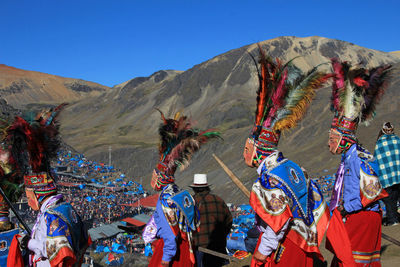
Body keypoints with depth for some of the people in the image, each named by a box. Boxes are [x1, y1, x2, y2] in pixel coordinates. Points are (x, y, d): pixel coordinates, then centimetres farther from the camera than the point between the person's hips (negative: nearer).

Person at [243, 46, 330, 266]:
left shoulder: (269, 178, -22)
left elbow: (279, 220, -26)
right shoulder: (290, 166, 6)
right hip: (302, 243, 9)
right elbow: (314, 197, 13)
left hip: (282, 247, -9)